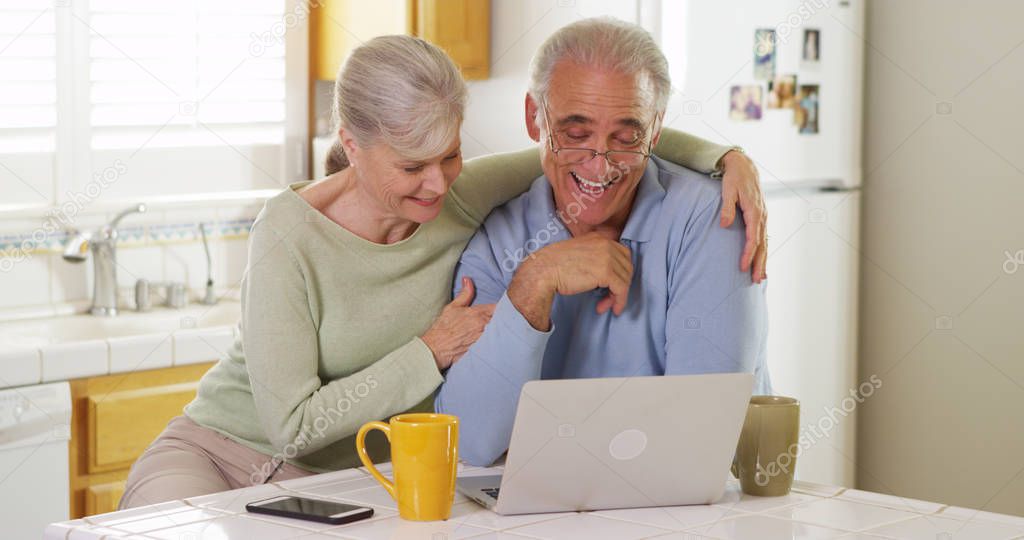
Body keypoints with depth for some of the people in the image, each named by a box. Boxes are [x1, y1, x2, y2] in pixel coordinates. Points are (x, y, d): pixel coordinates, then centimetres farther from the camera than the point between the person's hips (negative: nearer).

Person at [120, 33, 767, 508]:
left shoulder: (461, 200, -9)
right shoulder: (293, 232, -20)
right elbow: (292, 423, -19)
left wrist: (725, 156, -14)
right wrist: (433, 352, -18)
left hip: (346, 485, 4)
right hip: (220, 451, -4)